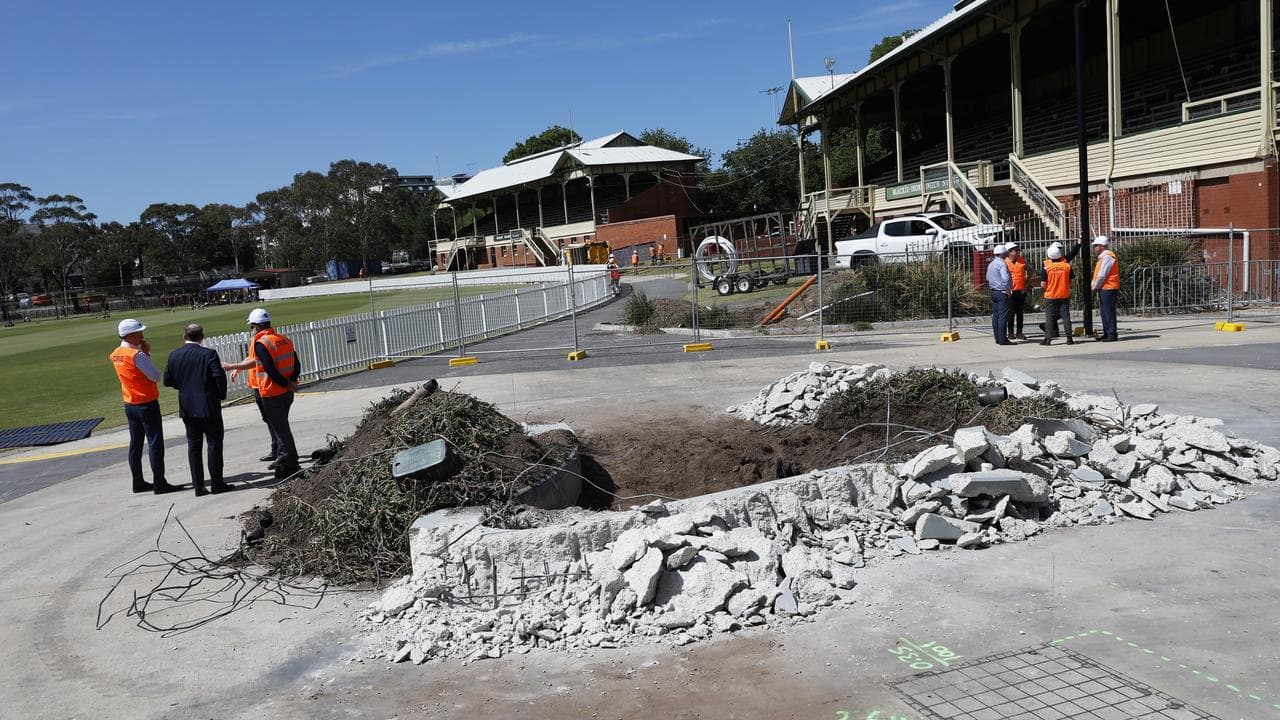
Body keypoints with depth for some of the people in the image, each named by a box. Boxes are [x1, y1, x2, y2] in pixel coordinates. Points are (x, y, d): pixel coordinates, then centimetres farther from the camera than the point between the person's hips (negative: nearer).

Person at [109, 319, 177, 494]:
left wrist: (144, 353, 1)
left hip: (129, 405, 8)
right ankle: (159, 483, -2)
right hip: (147, 404, -8)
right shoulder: (137, 355, -19)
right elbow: (155, 376, -16)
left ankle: (138, 483, 20)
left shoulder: (115, 355, 7)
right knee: (155, 443, -3)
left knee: (135, 444, 13)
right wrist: (147, 353, -9)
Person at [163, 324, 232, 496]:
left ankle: (198, 486, 10)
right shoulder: (208, 354, -12)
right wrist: (221, 394, -3)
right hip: (208, 406, -4)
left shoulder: (174, 356, 2)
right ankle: (216, 483, 4)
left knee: (194, 446, 10)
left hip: (187, 408, 4)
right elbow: (220, 376, -19)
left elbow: (167, 380, 6)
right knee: (214, 443, 4)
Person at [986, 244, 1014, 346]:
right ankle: (1002, 339, -7)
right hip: (1002, 292, -9)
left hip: (993, 292, 9)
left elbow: (988, 279, 20)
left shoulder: (990, 264, 14)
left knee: (995, 315, 10)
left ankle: (997, 338, 13)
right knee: (1003, 316, -7)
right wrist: (1008, 290, -14)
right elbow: (1006, 278, -23)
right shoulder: (1002, 264, -15)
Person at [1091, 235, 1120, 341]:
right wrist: (1096, 286, 11)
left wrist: (1095, 287, -8)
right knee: (1104, 312, 14)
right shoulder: (1103, 257, 20)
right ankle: (1107, 334, 21)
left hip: (1107, 289, -11)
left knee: (1108, 312, -9)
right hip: (1104, 289, 11)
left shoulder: (1107, 256, -14)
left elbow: (1102, 275, -18)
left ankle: (1112, 335, -8)